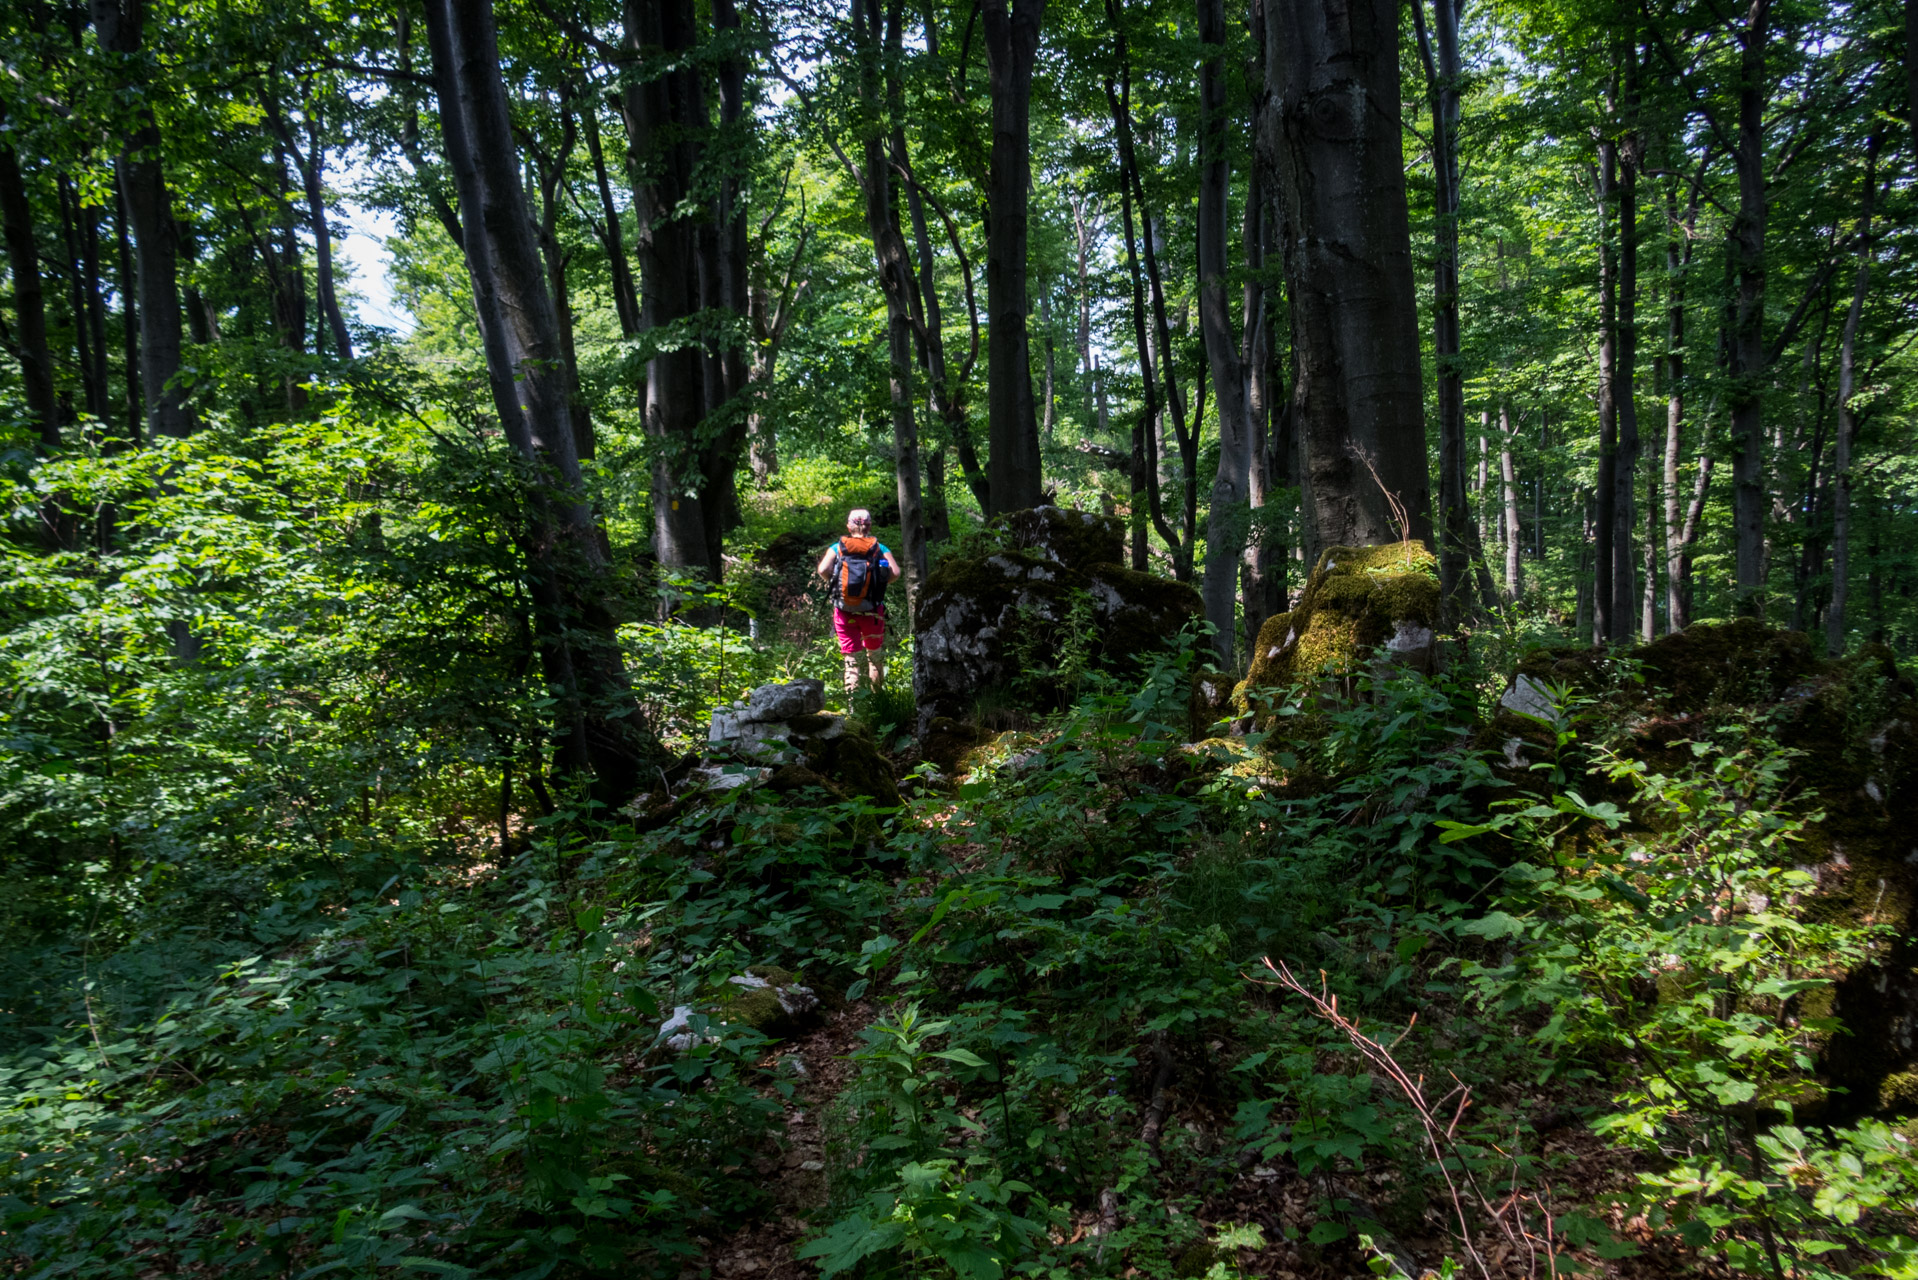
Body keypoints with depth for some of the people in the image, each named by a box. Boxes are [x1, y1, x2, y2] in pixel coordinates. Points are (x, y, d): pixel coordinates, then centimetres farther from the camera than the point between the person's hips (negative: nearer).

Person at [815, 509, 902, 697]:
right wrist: (880, 582, 5)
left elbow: (822, 570, -13)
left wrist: (834, 582, 5)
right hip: (872, 611, 0)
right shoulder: (880, 548, 1)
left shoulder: (837, 547, 1)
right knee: (874, 653, 19)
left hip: (844, 611, 0)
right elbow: (895, 572, -12)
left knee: (851, 659, 4)